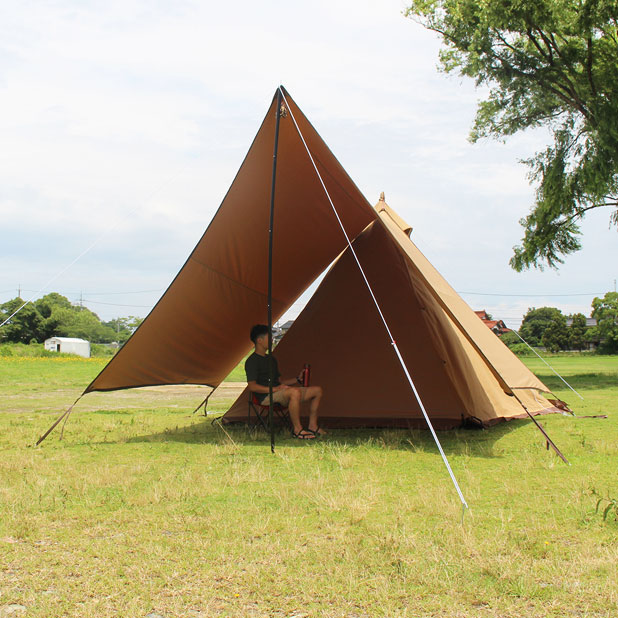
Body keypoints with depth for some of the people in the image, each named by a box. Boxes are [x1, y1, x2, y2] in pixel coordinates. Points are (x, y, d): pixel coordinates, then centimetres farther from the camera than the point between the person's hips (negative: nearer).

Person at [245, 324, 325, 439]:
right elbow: (252, 386, -16)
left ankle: (312, 426, 6)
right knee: (295, 392, -38)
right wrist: (274, 389, -22)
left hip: (279, 394, 9)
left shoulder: (271, 359, 22)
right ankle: (297, 429, -29)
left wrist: (297, 379, 14)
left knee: (317, 390, 5)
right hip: (267, 397, -9)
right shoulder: (252, 361, -7)